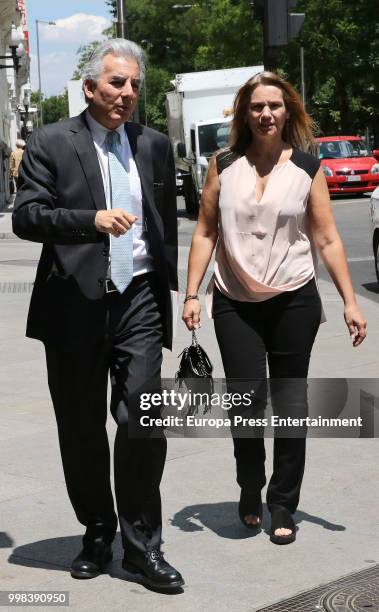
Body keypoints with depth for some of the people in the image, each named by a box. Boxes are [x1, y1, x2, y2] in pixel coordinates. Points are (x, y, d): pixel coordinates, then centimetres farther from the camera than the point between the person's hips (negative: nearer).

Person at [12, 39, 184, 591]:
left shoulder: (155, 146, 12)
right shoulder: (50, 143, 1)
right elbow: (25, 216, -9)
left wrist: (167, 289, 14)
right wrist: (92, 219, -21)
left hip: (139, 300, 1)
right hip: (75, 303, -1)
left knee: (143, 421, -8)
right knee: (81, 429, 8)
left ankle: (142, 547, 3)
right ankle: (97, 534, 25)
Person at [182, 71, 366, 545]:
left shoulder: (307, 169, 2)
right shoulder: (223, 165, 4)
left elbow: (327, 240, 1)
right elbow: (205, 233, 6)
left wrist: (349, 302, -4)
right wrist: (191, 294, -2)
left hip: (294, 301, 0)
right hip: (235, 305, 0)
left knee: (290, 405, 4)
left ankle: (282, 506, 17)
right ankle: (250, 489, 20)